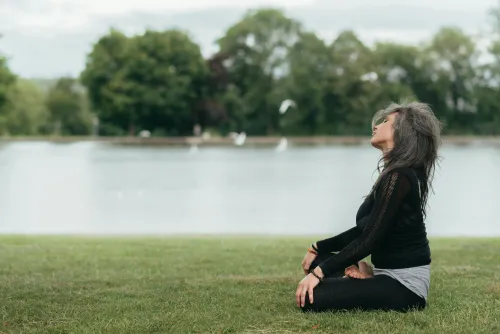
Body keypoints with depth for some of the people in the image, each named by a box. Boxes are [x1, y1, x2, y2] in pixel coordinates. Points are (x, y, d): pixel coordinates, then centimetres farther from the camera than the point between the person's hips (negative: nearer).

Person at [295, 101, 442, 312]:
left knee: (311, 298, -21)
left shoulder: (398, 177, -18)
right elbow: (363, 230, 20)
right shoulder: (394, 174, 12)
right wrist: (318, 248, 20)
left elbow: (370, 239, -22)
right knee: (317, 260, 18)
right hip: (390, 275, 10)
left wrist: (320, 271, -19)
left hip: (404, 285, -10)